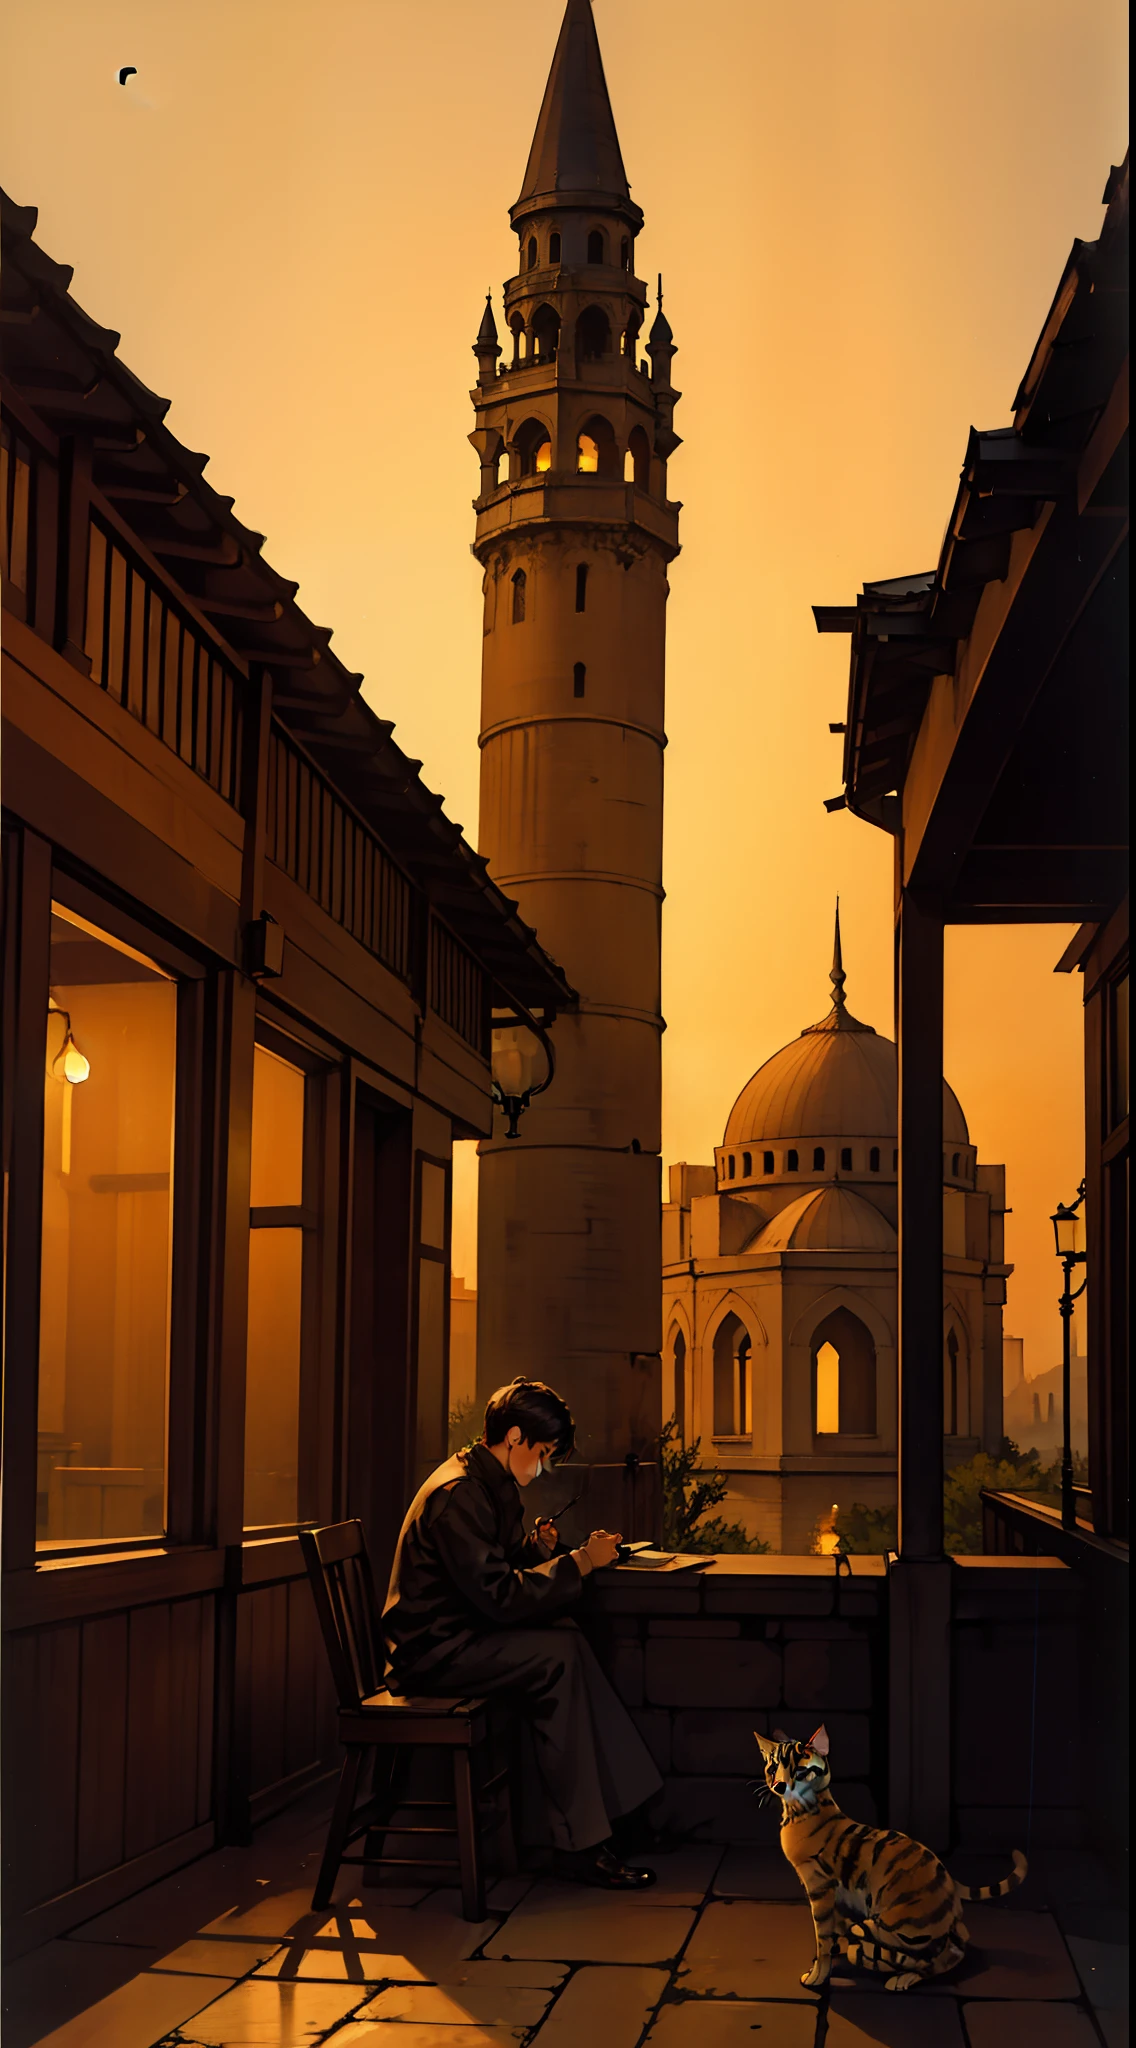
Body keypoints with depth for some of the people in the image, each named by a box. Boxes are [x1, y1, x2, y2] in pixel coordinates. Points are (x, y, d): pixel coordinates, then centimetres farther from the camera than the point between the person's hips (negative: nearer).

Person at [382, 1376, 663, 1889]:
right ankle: (578, 1844, -18)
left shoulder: (487, 1485, 12)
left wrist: (538, 1549, -2)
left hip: (459, 1637, 9)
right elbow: (499, 1597, -25)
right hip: (432, 1650, -9)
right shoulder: (458, 1495, -20)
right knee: (559, 1658, -22)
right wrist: (579, 1562, -19)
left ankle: (623, 1807, -9)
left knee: (568, 1642, -10)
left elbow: (501, 1571, 18)